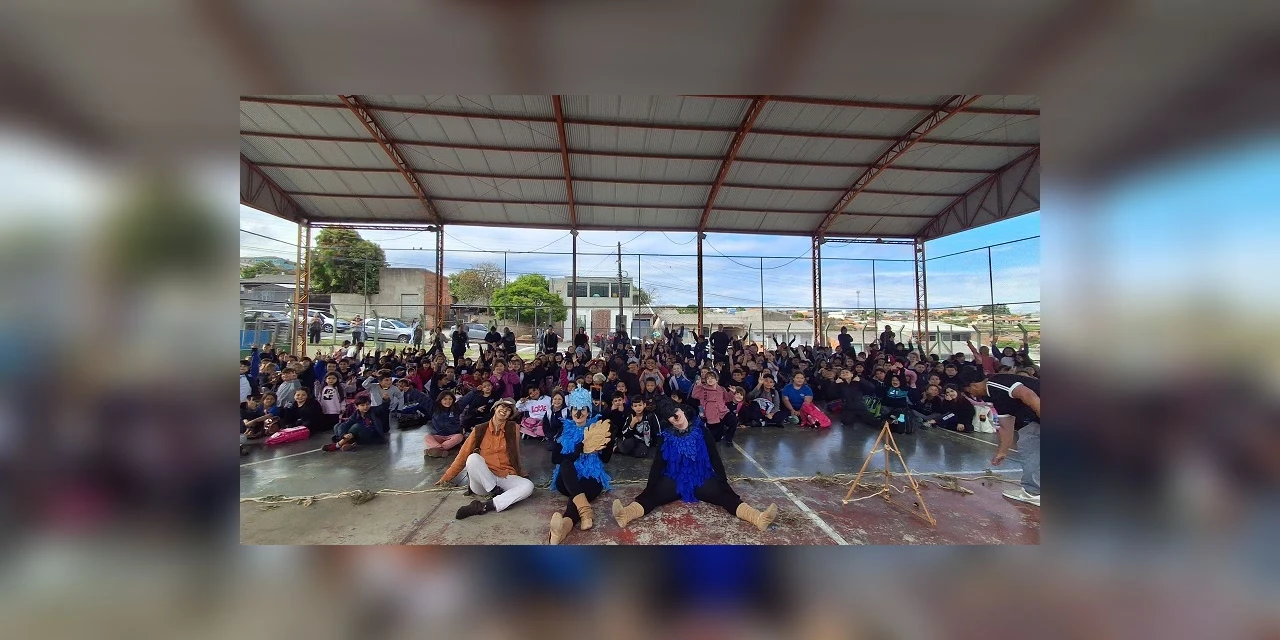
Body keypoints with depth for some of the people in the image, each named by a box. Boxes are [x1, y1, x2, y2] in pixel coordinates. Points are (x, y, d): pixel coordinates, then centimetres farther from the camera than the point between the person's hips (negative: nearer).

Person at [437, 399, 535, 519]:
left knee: (528, 486, -29)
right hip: (482, 483, -1)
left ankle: (483, 506, -29)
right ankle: (494, 492, -17)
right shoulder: (480, 430, 0)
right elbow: (463, 454, 7)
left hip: (506, 478, 1)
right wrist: (447, 477, 11)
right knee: (473, 458, -30)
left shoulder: (514, 428, -1)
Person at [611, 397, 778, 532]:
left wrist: (724, 481, -1)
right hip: (674, 480, -1)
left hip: (701, 479, 1)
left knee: (722, 493, -25)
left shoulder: (700, 430, -2)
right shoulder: (665, 436, -2)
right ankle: (626, 514, -53)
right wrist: (650, 485, -9)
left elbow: (714, 456, 1)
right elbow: (658, 462, -1)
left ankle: (758, 517, -45)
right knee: (653, 493, -28)